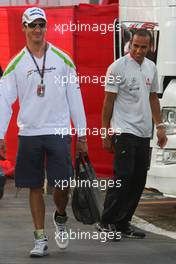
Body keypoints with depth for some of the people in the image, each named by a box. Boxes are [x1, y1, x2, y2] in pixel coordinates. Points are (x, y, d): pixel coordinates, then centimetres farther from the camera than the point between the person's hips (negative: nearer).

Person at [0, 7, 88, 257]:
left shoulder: (63, 59, 4)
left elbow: (75, 98, 7)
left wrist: (82, 135, 5)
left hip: (58, 132, 0)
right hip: (29, 133, 1)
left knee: (62, 185, -6)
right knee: (35, 187, 4)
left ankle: (61, 218, 25)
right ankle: (40, 239, 12)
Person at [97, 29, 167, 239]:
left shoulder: (151, 68, 13)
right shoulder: (118, 68, -7)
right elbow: (108, 102, -6)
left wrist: (159, 126, 15)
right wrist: (106, 133, -8)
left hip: (144, 134, 7)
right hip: (125, 132, -7)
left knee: (138, 181, 6)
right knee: (123, 178, -13)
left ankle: (122, 224, 12)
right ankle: (107, 222, -8)